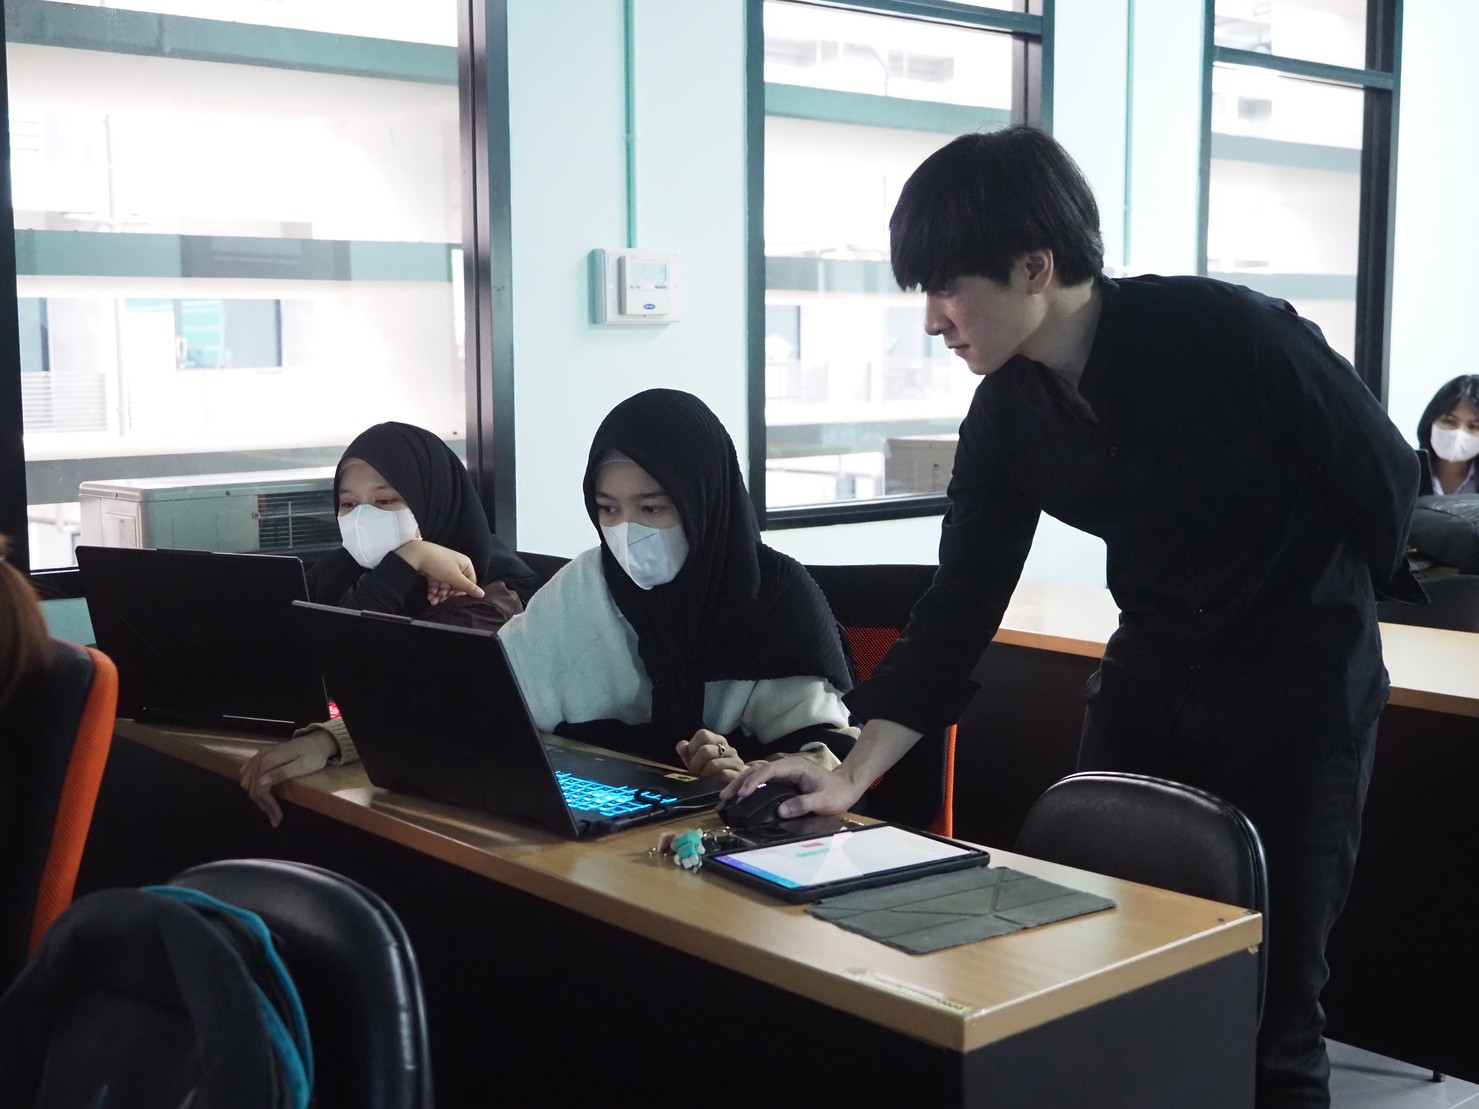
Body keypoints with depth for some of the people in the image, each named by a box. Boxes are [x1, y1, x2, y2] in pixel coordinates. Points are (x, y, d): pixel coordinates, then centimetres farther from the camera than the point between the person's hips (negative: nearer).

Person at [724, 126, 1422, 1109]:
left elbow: (1383, 476, -9)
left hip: (1301, 679, -5)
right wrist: (852, 775, -12)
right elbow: (960, 608, -4)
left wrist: (1327, 601, 6)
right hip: (1150, 672, 5)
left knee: (1270, 996, -1)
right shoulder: (1007, 417, -7)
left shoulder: (1229, 333, -23)